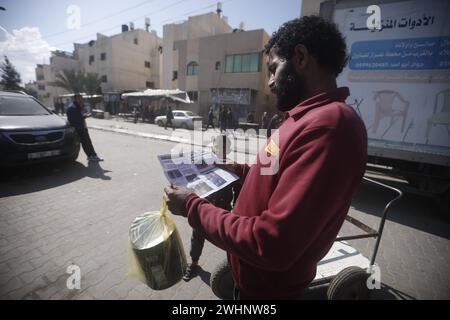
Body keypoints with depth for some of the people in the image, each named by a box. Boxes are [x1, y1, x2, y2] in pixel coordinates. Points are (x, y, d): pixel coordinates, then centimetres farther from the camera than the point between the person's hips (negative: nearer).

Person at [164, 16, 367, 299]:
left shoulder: (329, 125, -31)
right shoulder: (309, 118, 4)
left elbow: (271, 245, -33)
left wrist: (193, 206, -22)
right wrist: (240, 171, 2)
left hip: (270, 286, -7)